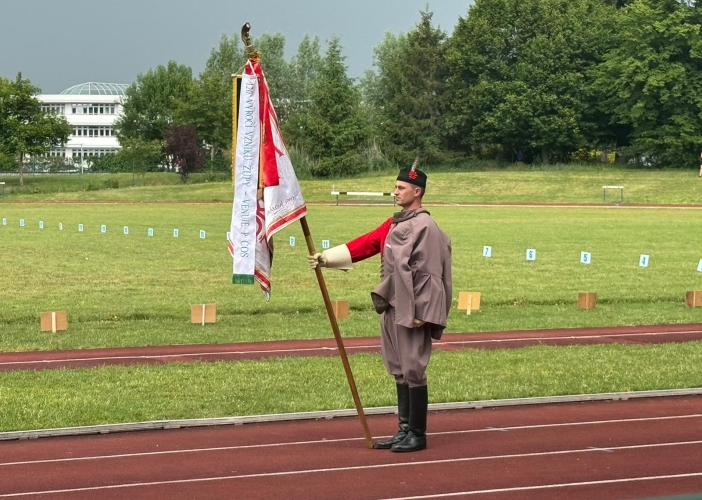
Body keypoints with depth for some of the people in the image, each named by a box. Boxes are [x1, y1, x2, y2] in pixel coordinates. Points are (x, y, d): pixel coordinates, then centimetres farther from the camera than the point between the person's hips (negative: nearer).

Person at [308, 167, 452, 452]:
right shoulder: (394, 224, 15)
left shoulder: (424, 226, -13)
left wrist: (422, 313, -19)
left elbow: (430, 272, -16)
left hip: (412, 311, -9)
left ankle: (417, 435, 5)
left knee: (413, 371, -3)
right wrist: (326, 258, 2)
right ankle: (405, 431, 21)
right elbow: (365, 244, 11)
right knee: (399, 372, 13)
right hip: (391, 308, 9)